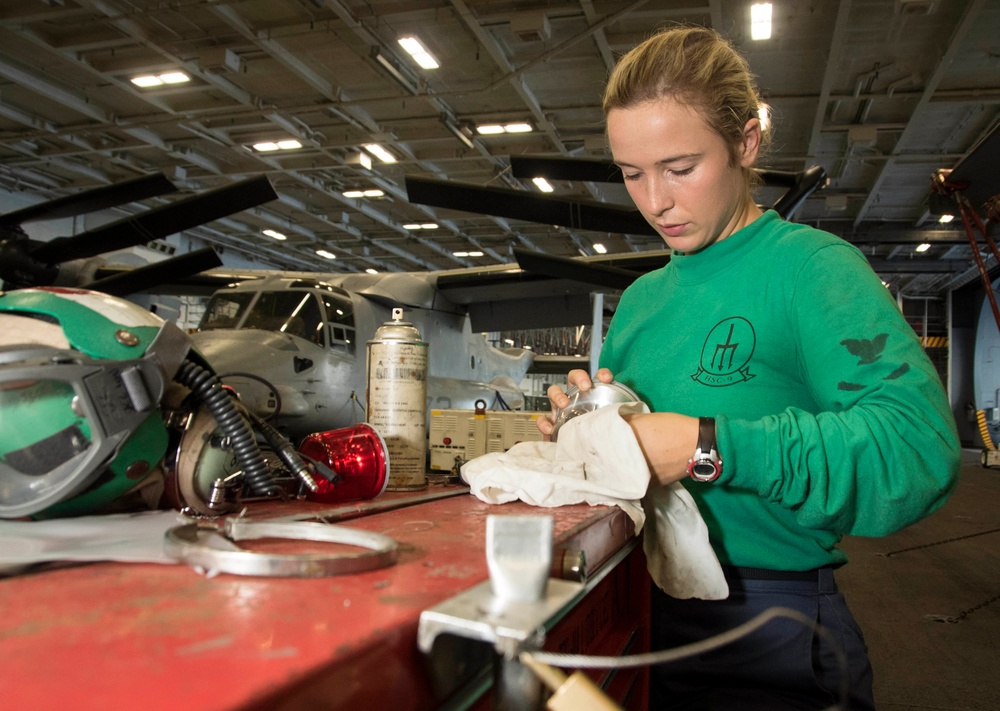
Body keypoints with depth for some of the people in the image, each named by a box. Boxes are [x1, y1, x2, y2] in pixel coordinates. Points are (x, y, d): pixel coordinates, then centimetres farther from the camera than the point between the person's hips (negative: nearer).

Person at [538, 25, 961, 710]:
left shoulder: (811, 265, -12)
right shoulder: (640, 299, 8)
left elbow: (918, 448, -27)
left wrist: (707, 449, -31)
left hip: (769, 635, -5)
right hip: (644, 611, 6)